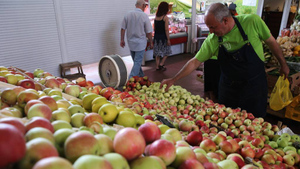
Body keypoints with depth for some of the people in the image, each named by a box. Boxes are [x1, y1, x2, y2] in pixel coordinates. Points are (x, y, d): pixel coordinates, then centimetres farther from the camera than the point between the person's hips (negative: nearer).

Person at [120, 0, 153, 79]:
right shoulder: (144, 16, -13)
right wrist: (151, 43, 3)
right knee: (137, 62, 2)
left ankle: (141, 76, 35)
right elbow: (149, 32, -11)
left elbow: (123, 29, 1)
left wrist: (122, 40, 12)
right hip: (140, 43, -5)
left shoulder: (128, 14, -2)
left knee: (136, 61, 19)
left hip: (131, 42, 5)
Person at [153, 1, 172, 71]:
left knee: (157, 52, 12)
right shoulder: (165, 17, -12)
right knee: (166, 51, 12)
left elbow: (154, 28, 10)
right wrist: (168, 39, -10)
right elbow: (166, 30, -15)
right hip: (163, 37, -5)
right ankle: (161, 64, 7)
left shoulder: (156, 17, 5)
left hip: (156, 36, 6)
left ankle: (157, 66, 17)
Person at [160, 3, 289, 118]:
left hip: (255, 85, -1)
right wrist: (173, 80, -12)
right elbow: (195, 62, -9)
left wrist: (283, 64, 7)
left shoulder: (252, 21, -18)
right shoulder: (212, 40, -14)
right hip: (229, 87, 2)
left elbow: (271, 42, -4)